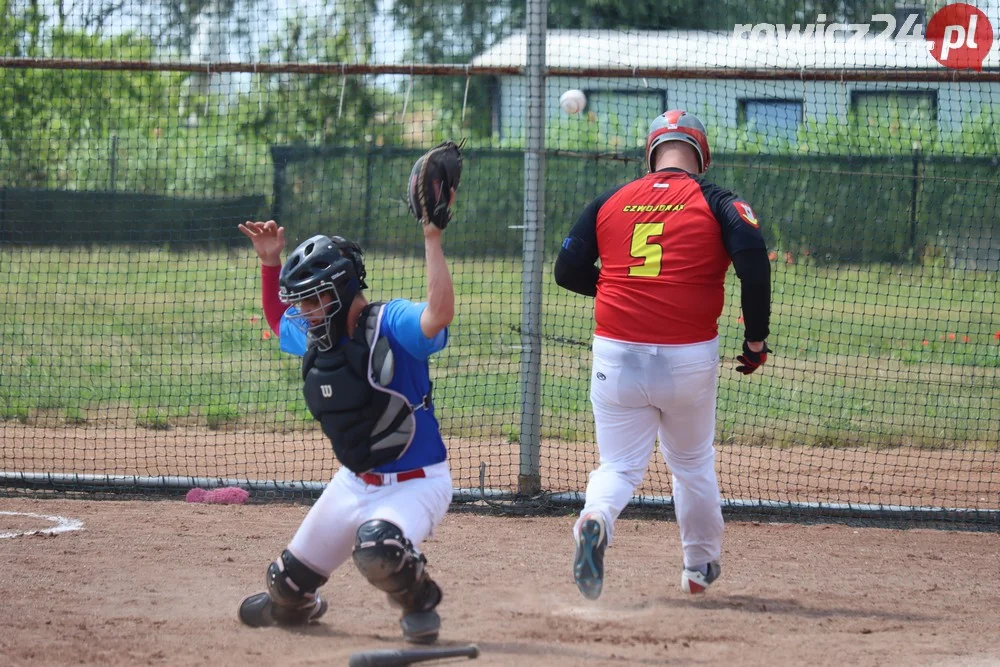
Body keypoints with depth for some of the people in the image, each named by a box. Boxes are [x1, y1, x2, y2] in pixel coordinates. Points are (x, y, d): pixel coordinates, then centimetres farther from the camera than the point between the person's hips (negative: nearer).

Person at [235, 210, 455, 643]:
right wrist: (269, 262, 12)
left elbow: (439, 314, -44)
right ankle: (290, 606, 55)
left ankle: (419, 600, -7)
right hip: (354, 482, 8)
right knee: (289, 582, 16)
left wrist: (432, 238, -46)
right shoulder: (314, 338, 1)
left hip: (415, 483, -8)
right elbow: (276, 319, 25)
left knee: (377, 548, -40)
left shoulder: (392, 325, -22)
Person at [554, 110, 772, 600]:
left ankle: (595, 519, -27)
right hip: (688, 357, -1)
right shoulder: (716, 202, 1)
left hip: (617, 356, 1)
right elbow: (753, 259, -14)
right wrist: (756, 338, -6)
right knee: (693, 464, 20)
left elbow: (567, 271, 9)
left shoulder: (609, 202, 8)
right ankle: (700, 568, 31)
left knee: (620, 467, 5)